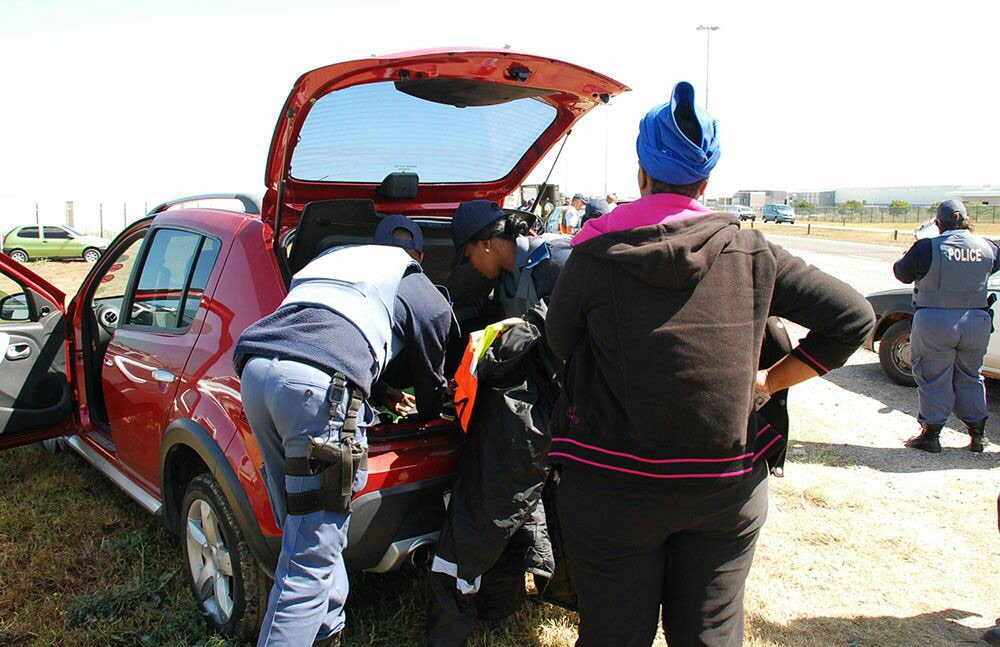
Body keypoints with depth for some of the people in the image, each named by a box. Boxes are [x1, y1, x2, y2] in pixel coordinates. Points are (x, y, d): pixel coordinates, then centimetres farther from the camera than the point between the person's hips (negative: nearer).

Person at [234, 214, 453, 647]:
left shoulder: (333, 256, 34)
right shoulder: (425, 295, 21)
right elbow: (431, 388, 33)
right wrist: (429, 411, 57)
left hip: (255, 368, 7)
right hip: (318, 383, -6)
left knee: (305, 528, 18)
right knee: (311, 559, -1)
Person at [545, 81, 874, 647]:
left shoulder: (595, 257, -12)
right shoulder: (752, 252, -4)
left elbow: (560, 341, 2)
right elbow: (854, 315, 2)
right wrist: (771, 380, 5)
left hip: (617, 486, -2)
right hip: (730, 487, 3)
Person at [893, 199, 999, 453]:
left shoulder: (927, 248, -14)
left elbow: (902, 273, -2)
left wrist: (909, 255, 20)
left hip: (934, 324, -4)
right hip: (976, 324, 4)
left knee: (934, 380, 6)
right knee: (970, 378, 18)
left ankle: (931, 436, 11)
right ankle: (978, 434, 25)